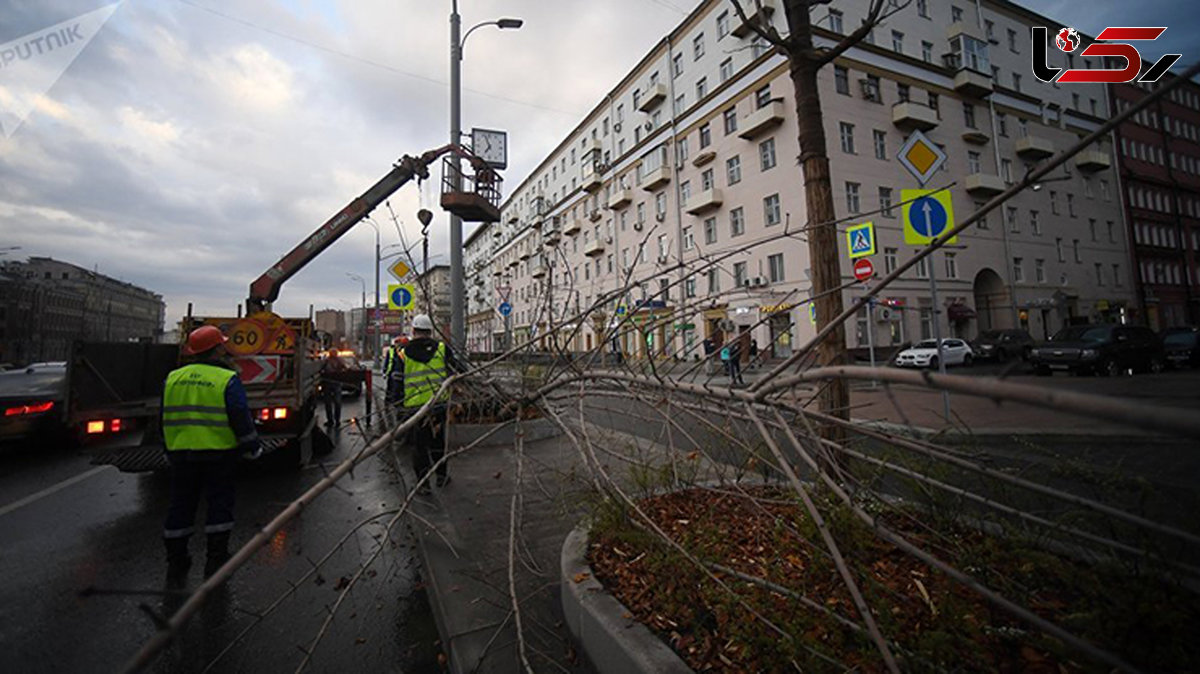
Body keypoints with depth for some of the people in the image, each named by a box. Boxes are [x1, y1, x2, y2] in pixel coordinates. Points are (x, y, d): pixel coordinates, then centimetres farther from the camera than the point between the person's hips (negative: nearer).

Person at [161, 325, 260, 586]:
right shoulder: (227, 379, -11)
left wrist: (170, 450, 25)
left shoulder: (173, 378, 7)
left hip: (180, 453, 5)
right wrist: (253, 446, -1)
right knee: (219, 504, 6)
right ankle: (216, 561, 10)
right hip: (218, 451, -5)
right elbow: (241, 417, -13)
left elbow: (166, 418, 14)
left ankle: (175, 566, 20)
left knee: (180, 506, 13)